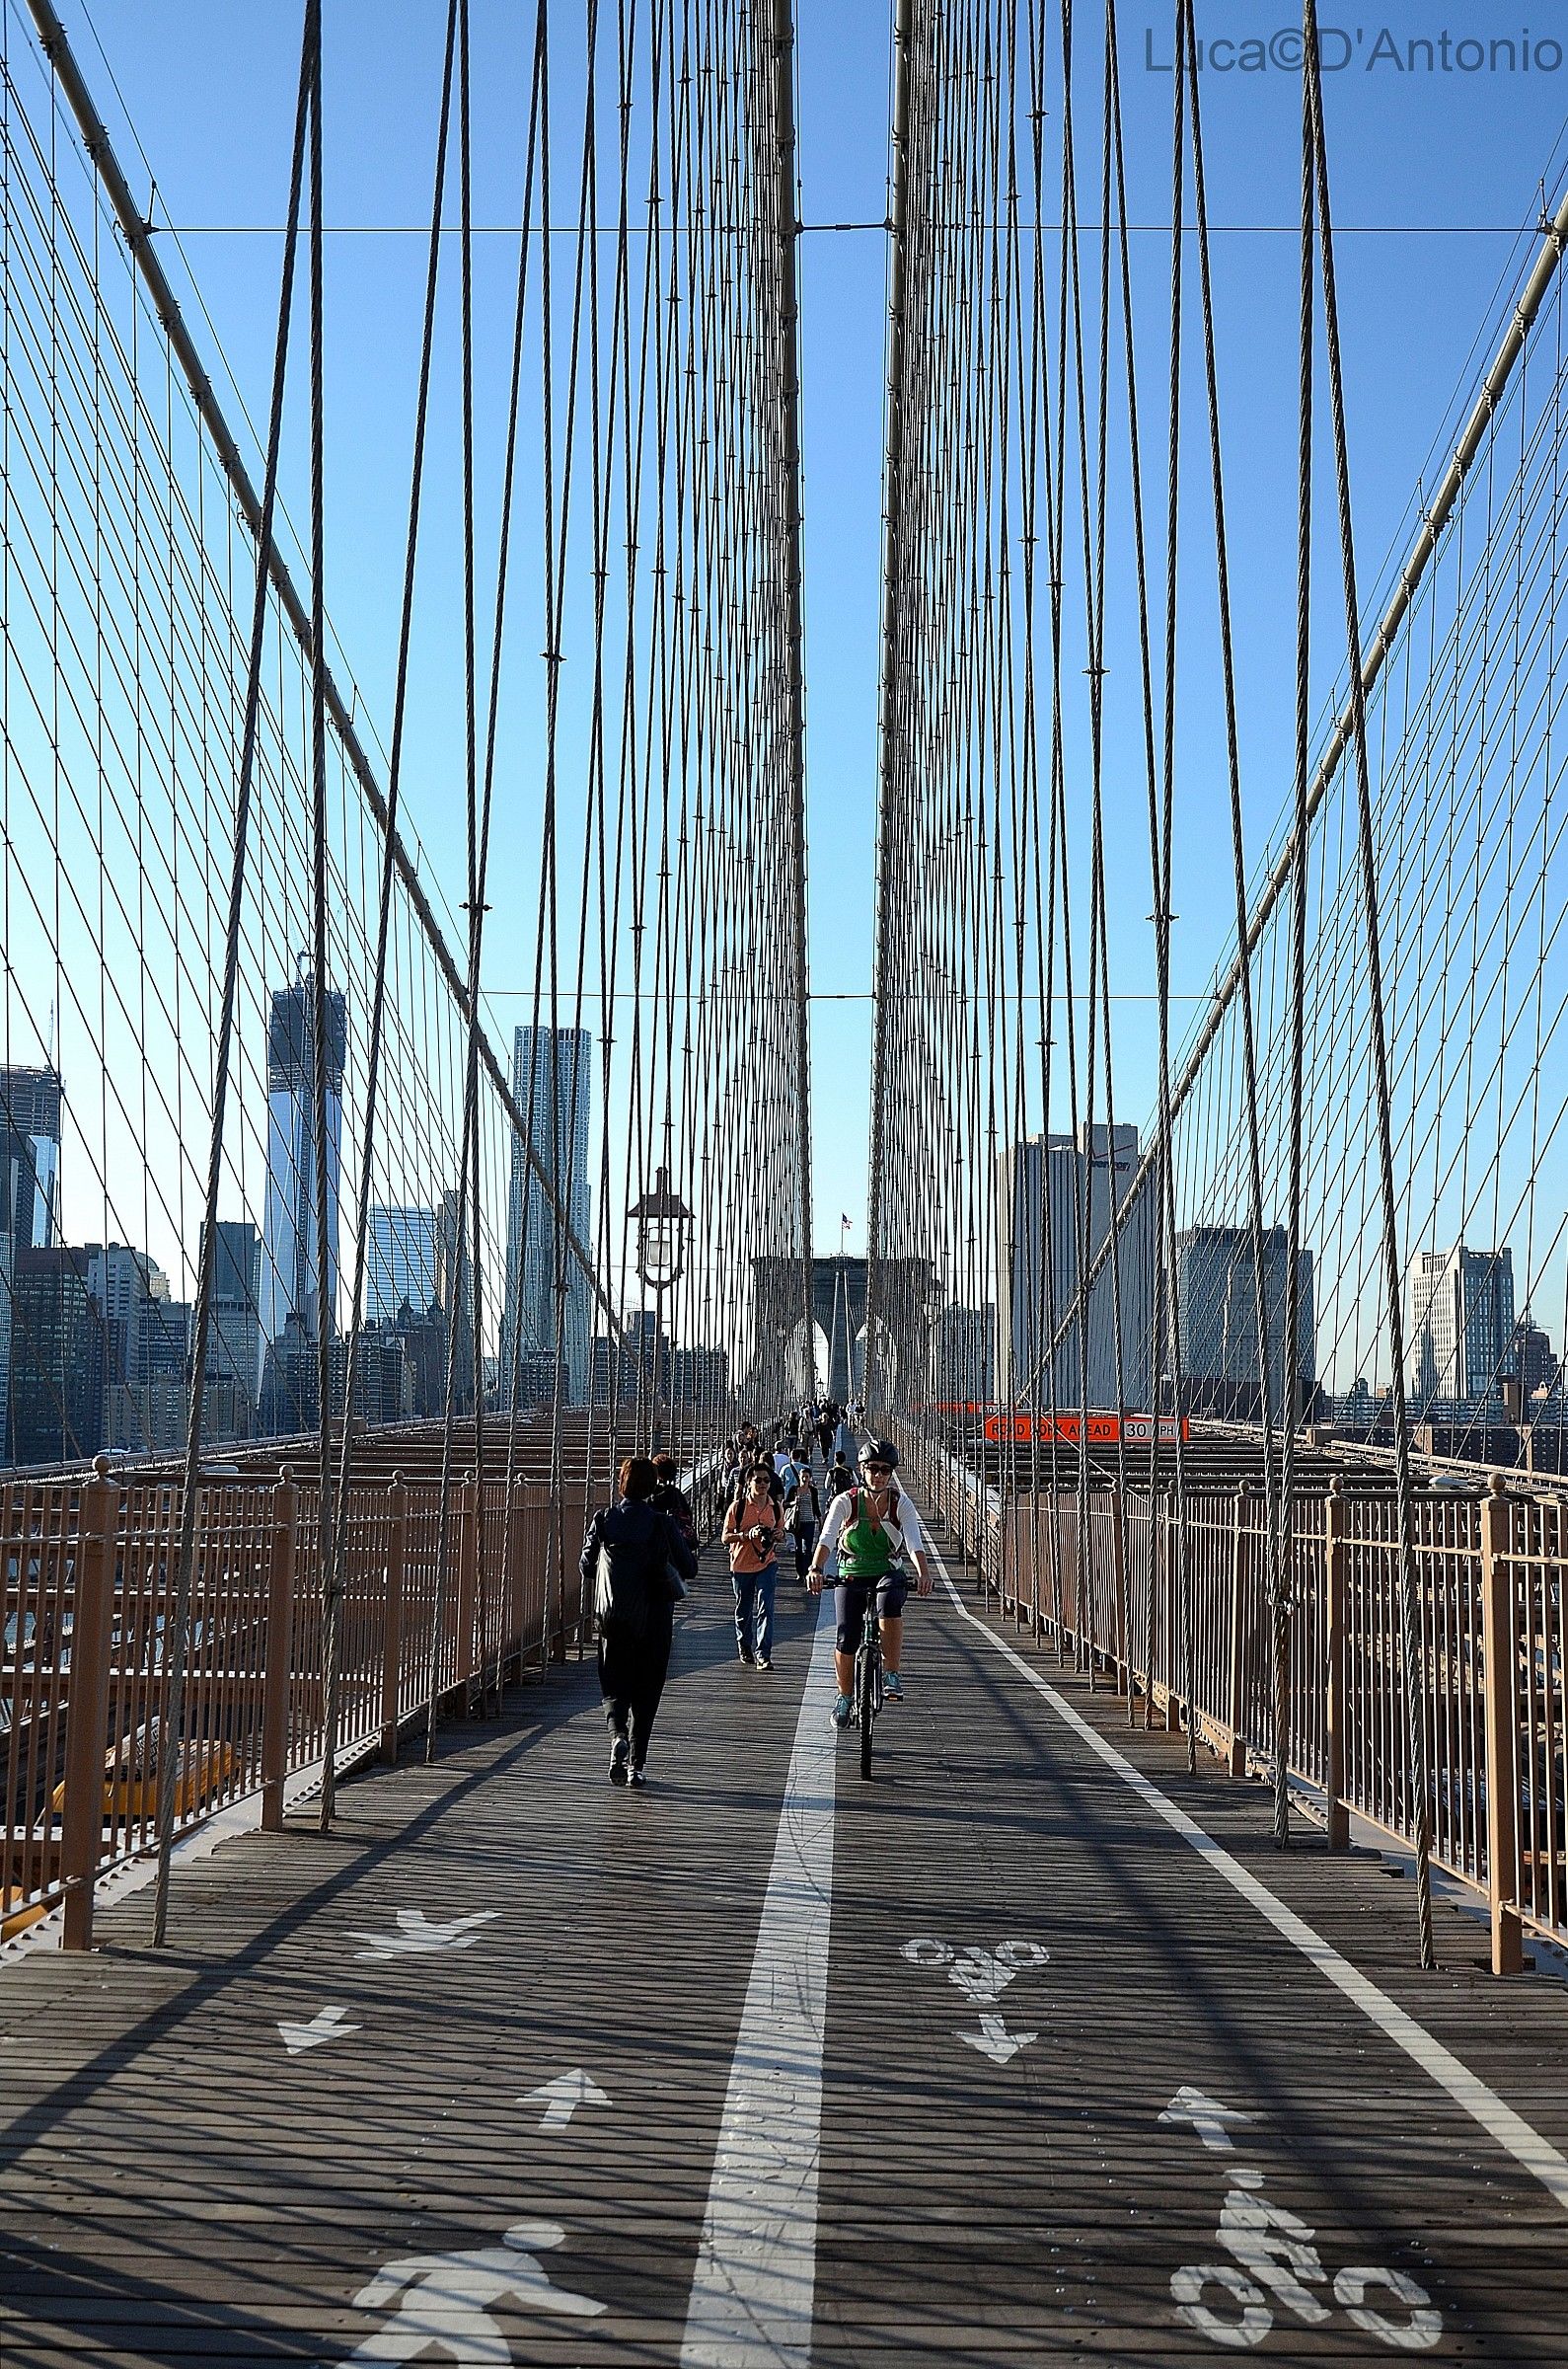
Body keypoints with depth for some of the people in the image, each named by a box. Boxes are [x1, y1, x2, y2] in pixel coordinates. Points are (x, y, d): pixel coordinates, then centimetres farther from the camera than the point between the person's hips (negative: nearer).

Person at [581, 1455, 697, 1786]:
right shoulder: (661, 1524, -9)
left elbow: (587, 1568, 3)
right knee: (645, 1692, 10)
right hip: (653, 1619, -1)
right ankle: (635, 1765, 9)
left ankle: (617, 1734, -17)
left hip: (612, 1617, 1)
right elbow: (689, 1570, -2)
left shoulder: (603, 1519, -4)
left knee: (614, 1685, 12)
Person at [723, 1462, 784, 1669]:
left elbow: (781, 1531, 16)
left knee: (765, 1609, -12)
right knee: (743, 1611, 14)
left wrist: (777, 1535, -8)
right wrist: (747, 1535, -23)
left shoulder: (776, 1507, 1)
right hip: (741, 1565, -1)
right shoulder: (738, 1506, -8)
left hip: (767, 1563, 1)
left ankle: (763, 1654, -12)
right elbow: (726, 1537, -7)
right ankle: (744, 1646, 38)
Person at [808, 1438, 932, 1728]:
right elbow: (826, 1538, -21)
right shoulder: (845, 1502, -8)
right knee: (846, 1637, -12)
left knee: (890, 1605, -34)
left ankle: (891, 1676, -26)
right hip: (851, 1576, 0)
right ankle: (845, 1697, 13)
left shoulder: (901, 1505, -6)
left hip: (888, 1573, 0)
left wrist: (923, 1573, -39)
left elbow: (914, 1543, -19)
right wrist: (816, 1568, -40)